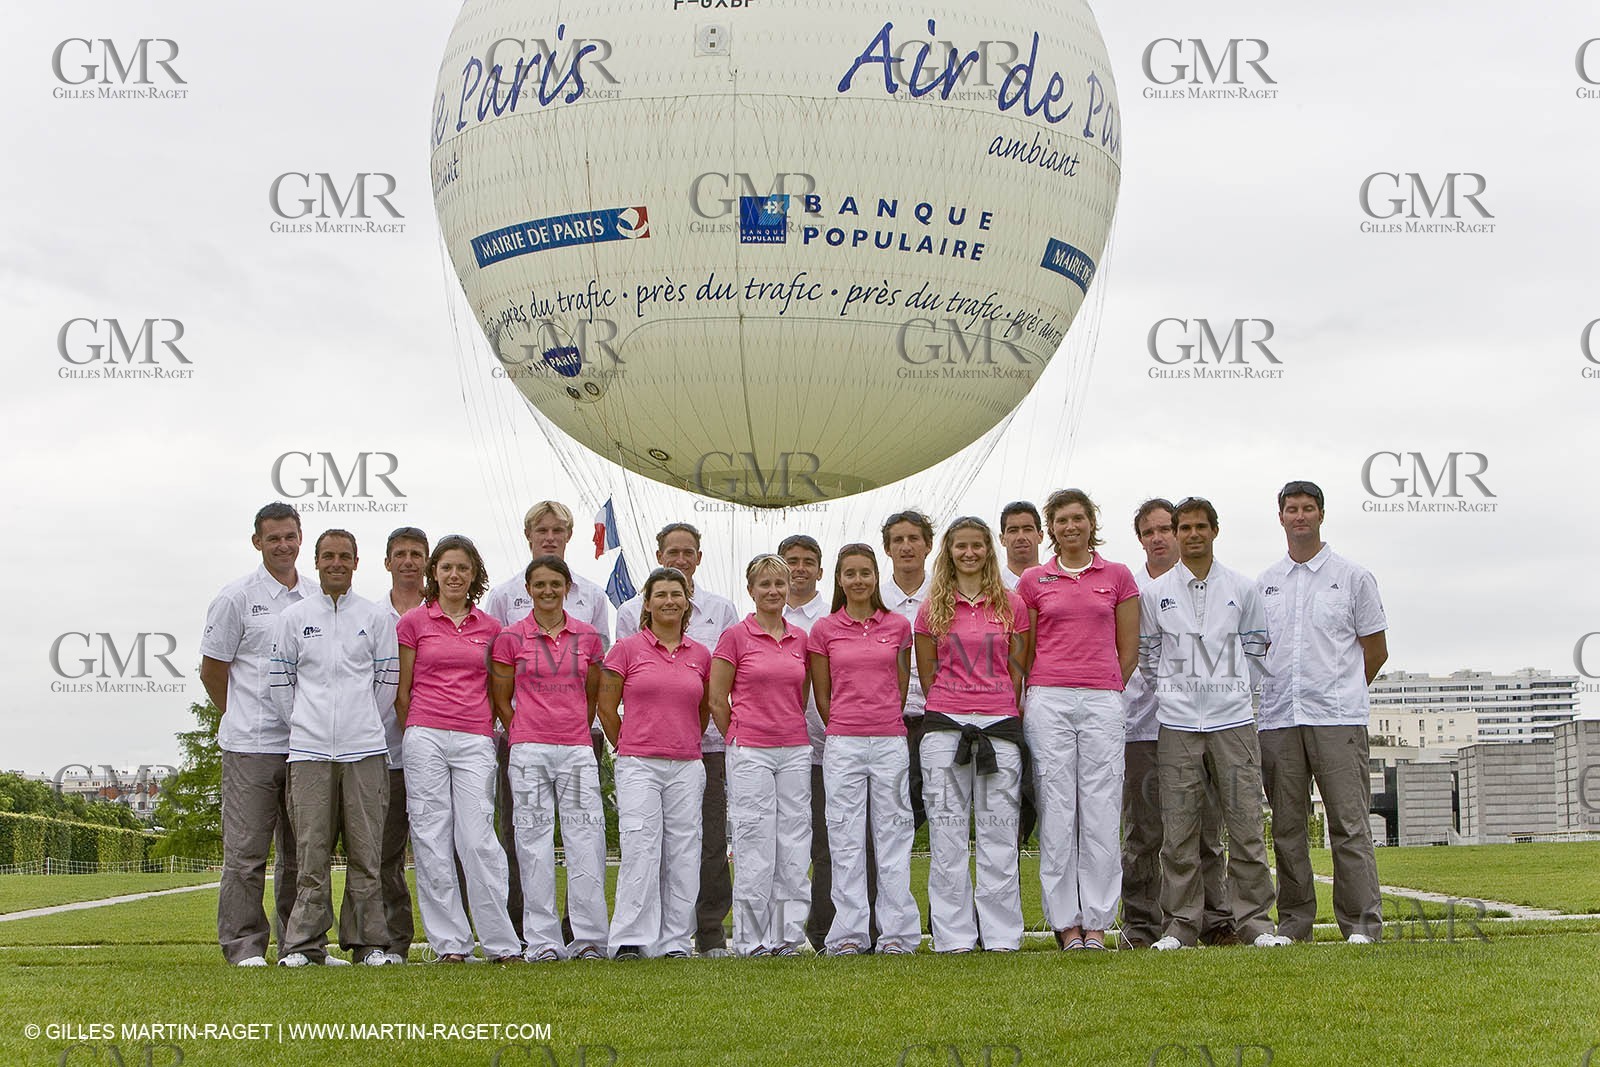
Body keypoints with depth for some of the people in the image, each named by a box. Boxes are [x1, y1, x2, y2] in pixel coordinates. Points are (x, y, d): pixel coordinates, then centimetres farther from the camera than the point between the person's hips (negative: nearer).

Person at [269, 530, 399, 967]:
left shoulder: (376, 617, 8)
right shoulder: (293, 617, 10)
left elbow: (388, 679, 11)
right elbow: (281, 679, 12)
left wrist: (363, 724, 9)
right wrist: (303, 724, 9)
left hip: (364, 749, 0)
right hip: (308, 749, 0)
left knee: (365, 850, 1)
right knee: (311, 851, -1)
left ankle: (369, 942, 6)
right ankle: (305, 944, 3)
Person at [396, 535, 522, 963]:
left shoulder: (489, 627, 12)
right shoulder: (413, 622, 6)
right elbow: (402, 691, 9)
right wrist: (415, 737, 8)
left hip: (475, 742, 0)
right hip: (425, 737, 0)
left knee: (478, 839, -6)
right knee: (432, 840, -1)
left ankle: (502, 942, -1)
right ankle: (450, 942, 5)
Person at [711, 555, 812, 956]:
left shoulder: (800, 638, 10)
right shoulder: (735, 636, -3)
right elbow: (717, 700, 0)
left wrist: (787, 730, 13)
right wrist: (739, 740, 5)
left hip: (795, 750, 4)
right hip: (750, 753, -4)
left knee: (795, 845, 4)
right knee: (755, 847, -3)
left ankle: (788, 936, 10)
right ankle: (752, 939, 5)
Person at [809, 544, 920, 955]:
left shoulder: (898, 626, 6)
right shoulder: (824, 630, 4)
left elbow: (902, 685, 14)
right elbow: (822, 694, 8)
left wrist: (886, 723, 11)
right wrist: (846, 730, 8)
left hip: (890, 742, 0)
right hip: (842, 745, 0)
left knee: (893, 836, 2)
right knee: (846, 840, 1)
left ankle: (896, 932, 6)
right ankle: (850, 933, 5)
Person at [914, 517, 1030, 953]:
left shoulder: (1011, 605, 8)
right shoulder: (933, 608, 6)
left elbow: (1016, 671, 11)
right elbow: (926, 673, 10)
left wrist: (1007, 715, 7)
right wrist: (950, 710, 9)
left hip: (1000, 724, 0)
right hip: (945, 725, 0)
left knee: (999, 833, 1)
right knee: (947, 833, 0)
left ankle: (1002, 934, 6)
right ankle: (953, 935, 5)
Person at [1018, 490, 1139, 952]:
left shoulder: (1118, 576, 9)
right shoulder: (1032, 581, 10)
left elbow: (1128, 650, 12)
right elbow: (1024, 653, 13)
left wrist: (1100, 690, 10)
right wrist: (1032, 701, 7)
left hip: (1102, 702, 0)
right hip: (1047, 701, 0)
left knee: (1102, 810, -3)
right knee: (1055, 809, -2)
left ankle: (1097, 921, 3)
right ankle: (1066, 921, 3)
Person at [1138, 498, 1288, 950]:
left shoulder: (1242, 588, 8)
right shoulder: (1155, 593, 7)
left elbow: (1255, 647, 17)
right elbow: (1147, 655, 15)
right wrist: (1171, 691, 10)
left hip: (1233, 717, 0)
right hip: (1177, 723, 0)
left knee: (1245, 822, -3)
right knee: (1178, 828, -1)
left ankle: (1253, 918, 4)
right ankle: (1181, 923, 5)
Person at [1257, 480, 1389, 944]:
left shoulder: (1353, 576, 5)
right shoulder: (1265, 583, 14)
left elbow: (1376, 650, 9)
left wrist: (1340, 692, 9)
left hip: (1337, 718, -4)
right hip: (1277, 718, 4)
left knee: (1349, 823, -7)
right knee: (1287, 827, 6)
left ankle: (1362, 922, -5)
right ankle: (1294, 920, 12)